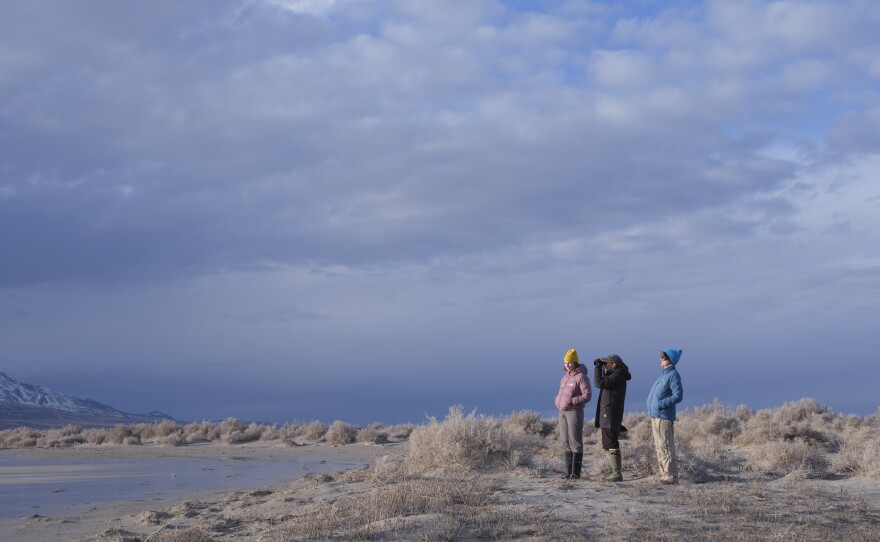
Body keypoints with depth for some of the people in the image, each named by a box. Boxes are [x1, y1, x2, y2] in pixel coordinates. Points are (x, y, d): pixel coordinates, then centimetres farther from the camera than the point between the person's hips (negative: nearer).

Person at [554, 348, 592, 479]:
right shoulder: (566, 377, 16)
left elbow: (587, 395, -15)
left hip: (575, 412, -8)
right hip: (563, 412, 9)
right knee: (565, 442, 9)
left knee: (575, 442, -7)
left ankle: (576, 472, -5)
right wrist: (558, 400, 7)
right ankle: (569, 471, 13)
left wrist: (572, 401, -21)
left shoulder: (581, 377, -10)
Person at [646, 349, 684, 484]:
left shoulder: (673, 375, -11)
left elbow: (678, 395, -18)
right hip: (656, 417, 10)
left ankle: (671, 476, -7)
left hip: (664, 418, -10)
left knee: (666, 448, -9)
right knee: (659, 448, 13)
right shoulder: (664, 374, 18)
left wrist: (662, 404, -22)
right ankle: (665, 474, 19)